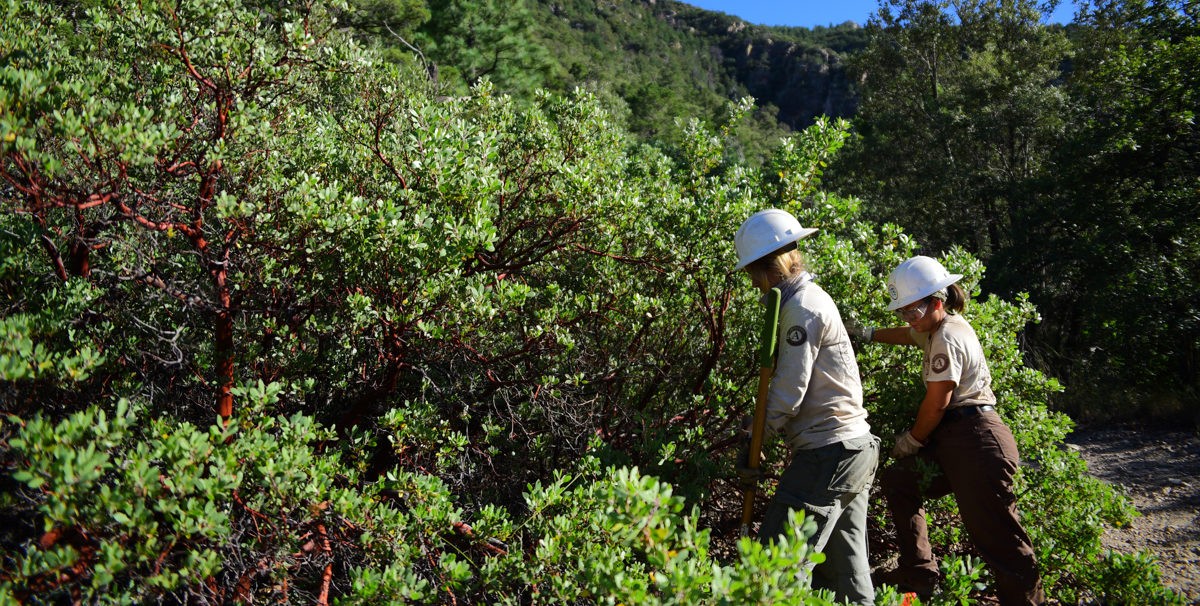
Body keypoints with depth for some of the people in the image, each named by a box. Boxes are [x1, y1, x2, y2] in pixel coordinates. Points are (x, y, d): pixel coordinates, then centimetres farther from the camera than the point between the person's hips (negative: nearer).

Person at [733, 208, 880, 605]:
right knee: (846, 567, 14)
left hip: (828, 452, -10)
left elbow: (788, 393, -17)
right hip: (856, 449, 10)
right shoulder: (813, 297, 17)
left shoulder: (801, 308, -14)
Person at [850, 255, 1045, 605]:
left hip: (975, 441, -11)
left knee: (998, 538, -8)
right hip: (953, 439, 11)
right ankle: (919, 574, 19)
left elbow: (936, 404, -14)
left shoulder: (947, 340, -16)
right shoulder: (943, 325, 14)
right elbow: (909, 335, 39)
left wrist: (911, 441, 1)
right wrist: (868, 335, 35)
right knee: (896, 481, 17)